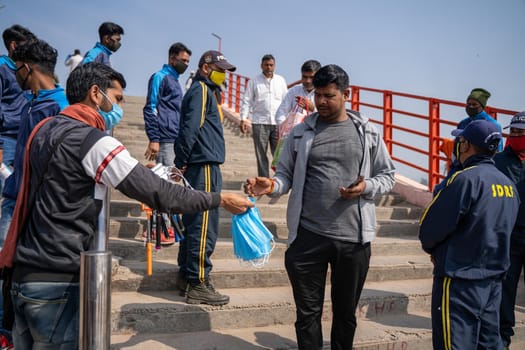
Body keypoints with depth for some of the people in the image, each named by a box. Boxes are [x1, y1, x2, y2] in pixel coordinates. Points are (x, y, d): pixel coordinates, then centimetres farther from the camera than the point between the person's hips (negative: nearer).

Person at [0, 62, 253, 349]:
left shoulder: (44, 129, 10)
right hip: (57, 282, -9)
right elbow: (157, 192, -19)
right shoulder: (92, 141, -17)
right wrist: (220, 200, -9)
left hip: (24, 273, 9)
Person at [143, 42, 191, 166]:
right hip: (166, 141, -8)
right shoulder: (160, 77, -2)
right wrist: (154, 139, -18)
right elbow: (150, 109, -10)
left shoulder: (176, 81, 22)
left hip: (177, 141, 8)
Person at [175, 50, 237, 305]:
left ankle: (186, 275, 23)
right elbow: (190, 127, -18)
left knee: (193, 223, 14)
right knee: (204, 227, -8)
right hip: (205, 166, -10)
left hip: (202, 166, 10)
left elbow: (190, 128, 23)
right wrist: (182, 162, -17)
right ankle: (198, 284, -3)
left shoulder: (207, 91, 23)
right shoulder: (201, 90, -7)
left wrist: (182, 162, 18)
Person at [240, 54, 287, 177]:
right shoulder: (254, 81, 5)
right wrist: (243, 118, -6)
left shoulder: (281, 80, 11)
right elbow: (247, 101, 4)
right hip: (260, 122, -1)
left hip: (278, 122, 1)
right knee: (261, 154, 3)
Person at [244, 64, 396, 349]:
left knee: (345, 312, 16)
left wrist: (367, 187, -10)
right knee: (308, 312, 9)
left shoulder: (368, 133, 5)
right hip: (308, 236, 0)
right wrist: (272, 186, -17)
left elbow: (387, 176, 10)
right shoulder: (301, 133, 4)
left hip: (354, 238, 1)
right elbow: (286, 175, 5)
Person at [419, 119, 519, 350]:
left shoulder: (467, 178, -18)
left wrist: (431, 248, 5)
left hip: (460, 281, -8)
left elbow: (431, 226, -17)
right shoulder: (508, 184, 6)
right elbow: (502, 230, 14)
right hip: (494, 280, 8)